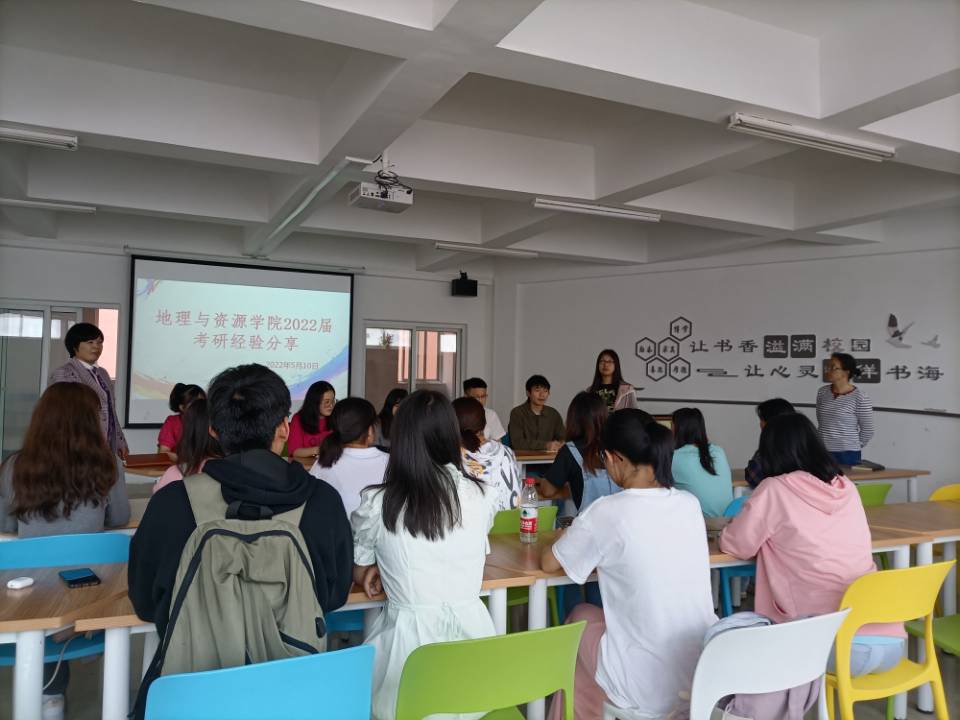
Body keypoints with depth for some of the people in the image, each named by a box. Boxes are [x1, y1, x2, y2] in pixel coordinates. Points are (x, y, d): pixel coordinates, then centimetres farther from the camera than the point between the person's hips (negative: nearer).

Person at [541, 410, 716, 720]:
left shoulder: (606, 512, -17)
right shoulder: (690, 503, -1)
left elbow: (549, 563, 0)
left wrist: (583, 542, 18)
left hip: (648, 687, -5)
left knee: (580, 617, 23)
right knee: (596, 615, 26)